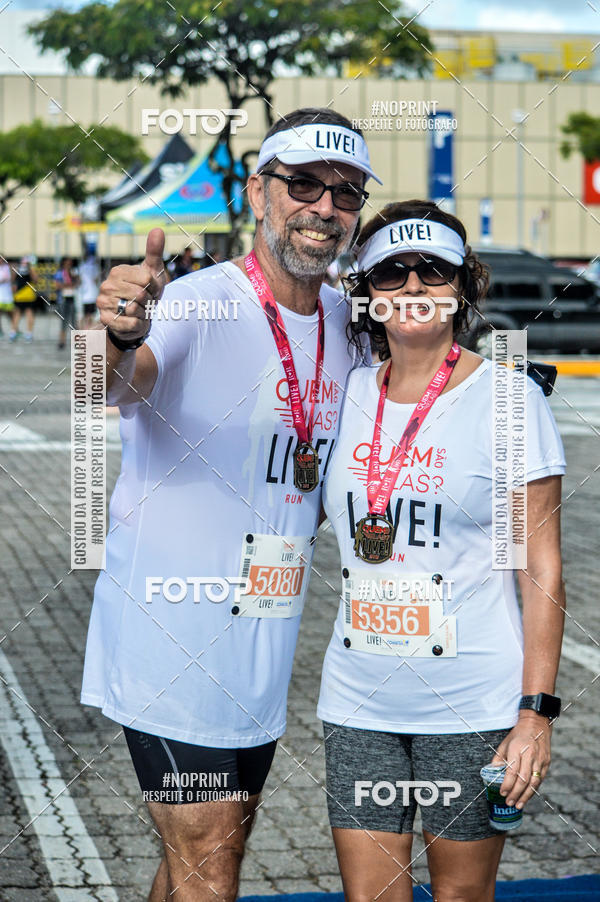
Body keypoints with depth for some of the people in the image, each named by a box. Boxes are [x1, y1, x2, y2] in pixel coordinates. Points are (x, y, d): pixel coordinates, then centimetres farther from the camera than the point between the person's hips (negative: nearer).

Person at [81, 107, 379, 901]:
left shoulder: (343, 324, 6)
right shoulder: (198, 304, -16)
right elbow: (112, 390, -38)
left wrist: (317, 479, 0)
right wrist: (121, 339, -58)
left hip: (263, 641, 7)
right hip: (171, 632, -7)